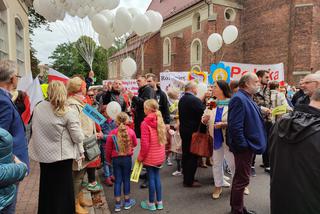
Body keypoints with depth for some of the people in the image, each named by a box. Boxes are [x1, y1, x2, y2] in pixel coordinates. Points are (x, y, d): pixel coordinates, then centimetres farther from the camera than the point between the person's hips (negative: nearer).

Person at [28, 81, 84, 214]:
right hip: (61, 156, -5)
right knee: (62, 191, 11)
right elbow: (78, 139, -16)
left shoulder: (38, 107, -3)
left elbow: (34, 128, 10)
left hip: (43, 155, 5)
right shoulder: (68, 112, -17)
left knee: (46, 188, 23)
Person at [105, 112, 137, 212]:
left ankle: (117, 204, 18)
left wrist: (108, 159, 13)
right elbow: (134, 144, 5)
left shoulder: (112, 133, -10)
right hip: (127, 158, 0)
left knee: (117, 181, 10)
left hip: (116, 159, 1)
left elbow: (108, 148, -3)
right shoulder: (131, 131, -10)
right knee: (126, 179, 12)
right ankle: (127, 202, 25)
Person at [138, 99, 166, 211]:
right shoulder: (160, 120, 1)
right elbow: (164, 139, 9)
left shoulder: (145, 123, -19)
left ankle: (151, 203, 23)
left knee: (151, 178, 7)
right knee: (157, 177, 17)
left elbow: (145, 143, -20)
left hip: (150, 156, -6)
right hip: (160, 155, 6)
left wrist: (141, 156, -7)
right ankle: (159, 202, 28)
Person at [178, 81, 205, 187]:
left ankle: (186, 178, 27)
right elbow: (204, 113, -18)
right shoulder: (195, 100, -19)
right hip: (193, 131, -9)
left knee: (185, 154, 15)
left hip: (183, 129, 9)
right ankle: (189, 181, 9)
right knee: (192, 156, 1)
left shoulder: (181, 99, 8)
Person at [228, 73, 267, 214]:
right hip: (244, 146, -11)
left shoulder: (247, 98, 14)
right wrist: (243, 145, -21)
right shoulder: (239, 99, -20)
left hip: (249, 144, 11)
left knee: (240, 177, 20)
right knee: (242, 179, 1)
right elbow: (235, 126, -26)